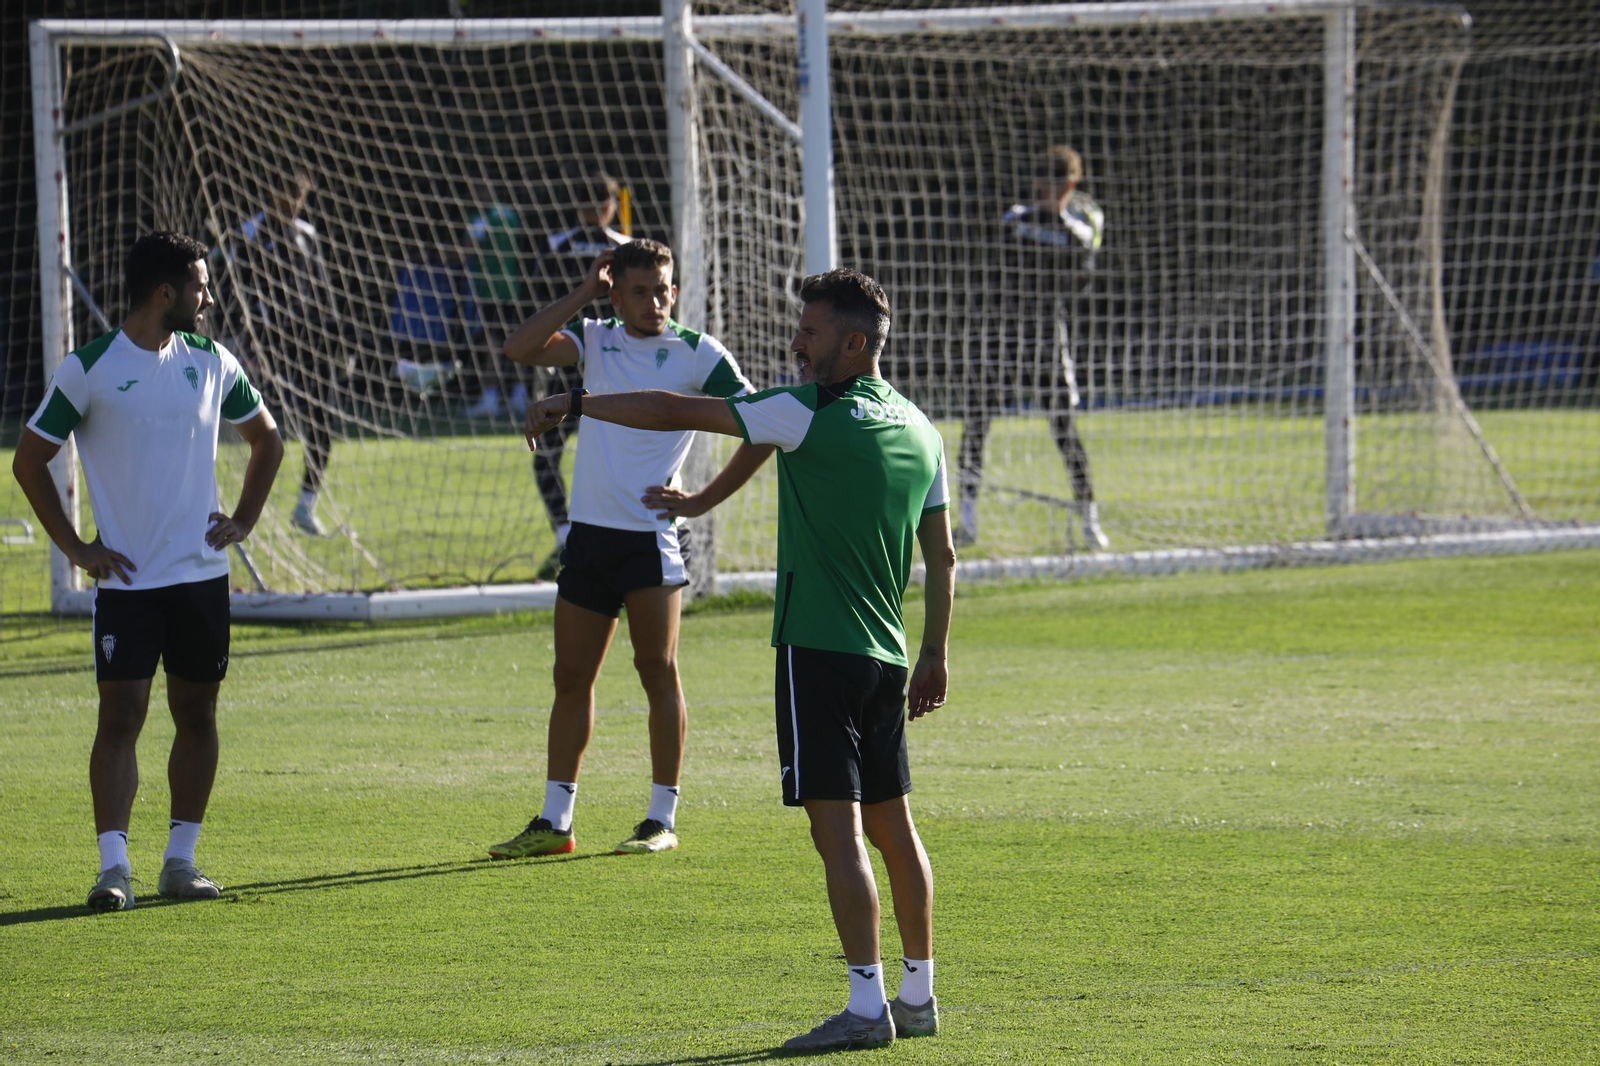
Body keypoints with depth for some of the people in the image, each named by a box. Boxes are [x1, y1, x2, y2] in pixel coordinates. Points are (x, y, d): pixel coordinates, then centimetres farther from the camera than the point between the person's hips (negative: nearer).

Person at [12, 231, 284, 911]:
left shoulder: (212, 362, 7)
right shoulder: (89, 369, -7)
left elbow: (266, 439, 22)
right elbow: (30, 458, -1)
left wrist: (244, 521, 11)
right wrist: (73, 547, -4)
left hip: (202, 574, 4)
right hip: (127, 577, -4)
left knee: (197, 714, 7)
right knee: (120, 716, -9)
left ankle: (180, 860, 15)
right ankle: (114, 866, -11)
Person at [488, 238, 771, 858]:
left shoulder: (699, 354, -4)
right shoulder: (595, 340, 9)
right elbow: (520, 349, -5)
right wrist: (584, 293, -6)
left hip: (651, 538, -5)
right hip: (588, 532, 5)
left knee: (657, 673, -3)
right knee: (571, 678, 7)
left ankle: (662, 819, 4)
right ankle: (554, 822, 12)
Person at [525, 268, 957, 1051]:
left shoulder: (810, 415, -10)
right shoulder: (919, 430, 11)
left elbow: (677, 413, -9)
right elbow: (942, 556, 16)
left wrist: (574, 405, -1)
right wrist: (935, 654, 24)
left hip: (819, 649, -8)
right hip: (886, 658, 8)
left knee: (836, 827, -10)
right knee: (891, 826, 15)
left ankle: (867, 1006, -15)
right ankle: (917, 998, 22)